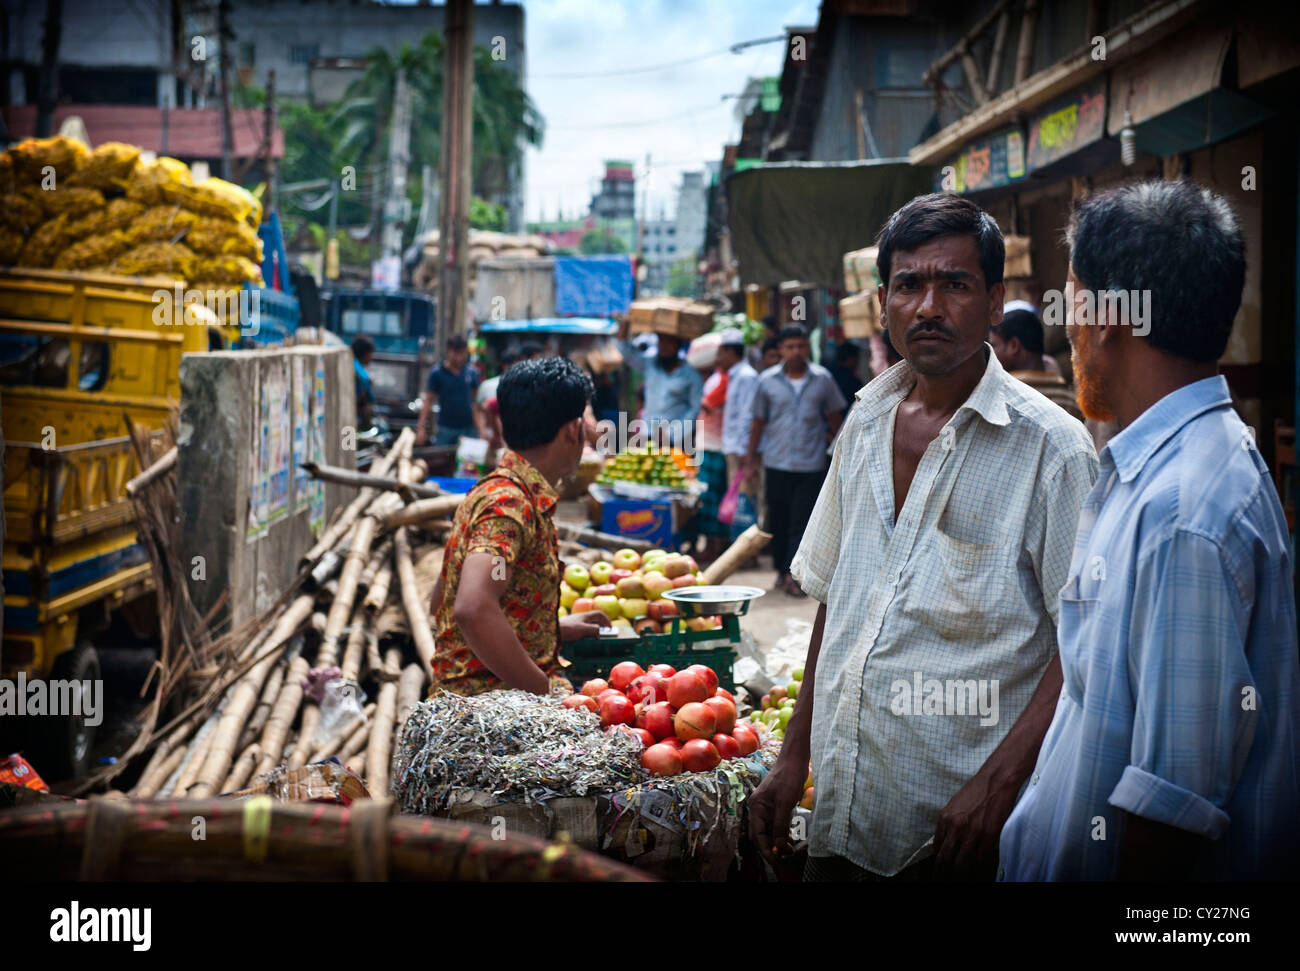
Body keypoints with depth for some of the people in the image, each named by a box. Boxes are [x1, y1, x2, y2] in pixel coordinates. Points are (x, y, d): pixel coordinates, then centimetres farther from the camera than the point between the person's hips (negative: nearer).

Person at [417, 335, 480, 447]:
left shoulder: (472, 373, 5)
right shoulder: (437, 373, -1)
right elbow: (428, 401, -1)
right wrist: (421, 428, -8)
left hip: (469, 429, 1)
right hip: (446, 428, -1)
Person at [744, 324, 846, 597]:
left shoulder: (822, 379, 2)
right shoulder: (767, 381, 3)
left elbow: (834, 415, 16)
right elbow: (758, 421, 10)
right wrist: (751, 457, 11)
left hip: (811, 464, -1)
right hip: (776, 463, 1)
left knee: (802, 522, -7)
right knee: (778, 521, 8)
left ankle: (794, 574, -9)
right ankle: (781, 570, 22)